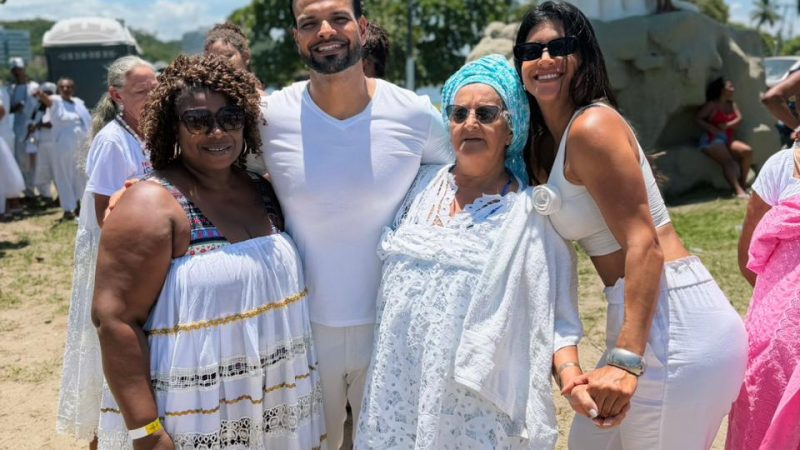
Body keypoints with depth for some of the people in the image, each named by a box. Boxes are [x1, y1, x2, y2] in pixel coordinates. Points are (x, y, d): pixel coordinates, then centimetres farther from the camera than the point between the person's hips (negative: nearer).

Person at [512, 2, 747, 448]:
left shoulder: (592, 125, -14)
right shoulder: (548, 142, 15)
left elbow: (643, 243, -21)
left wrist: (626, 358, -27)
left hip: (673, 322, -9)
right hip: (650, 319, 9)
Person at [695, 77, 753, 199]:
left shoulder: (732, 105, 17)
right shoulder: (712, 105, -1)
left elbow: (739, 119, 3)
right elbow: (698, 119, -10)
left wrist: (727, 125, -17)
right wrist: (712, 129, -19)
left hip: (728, 139, 7)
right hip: (712, 140, -7)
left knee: (747, 151, -16)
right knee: (728, 161, -27)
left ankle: (742, 184, -10)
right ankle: (738, 191, -39)